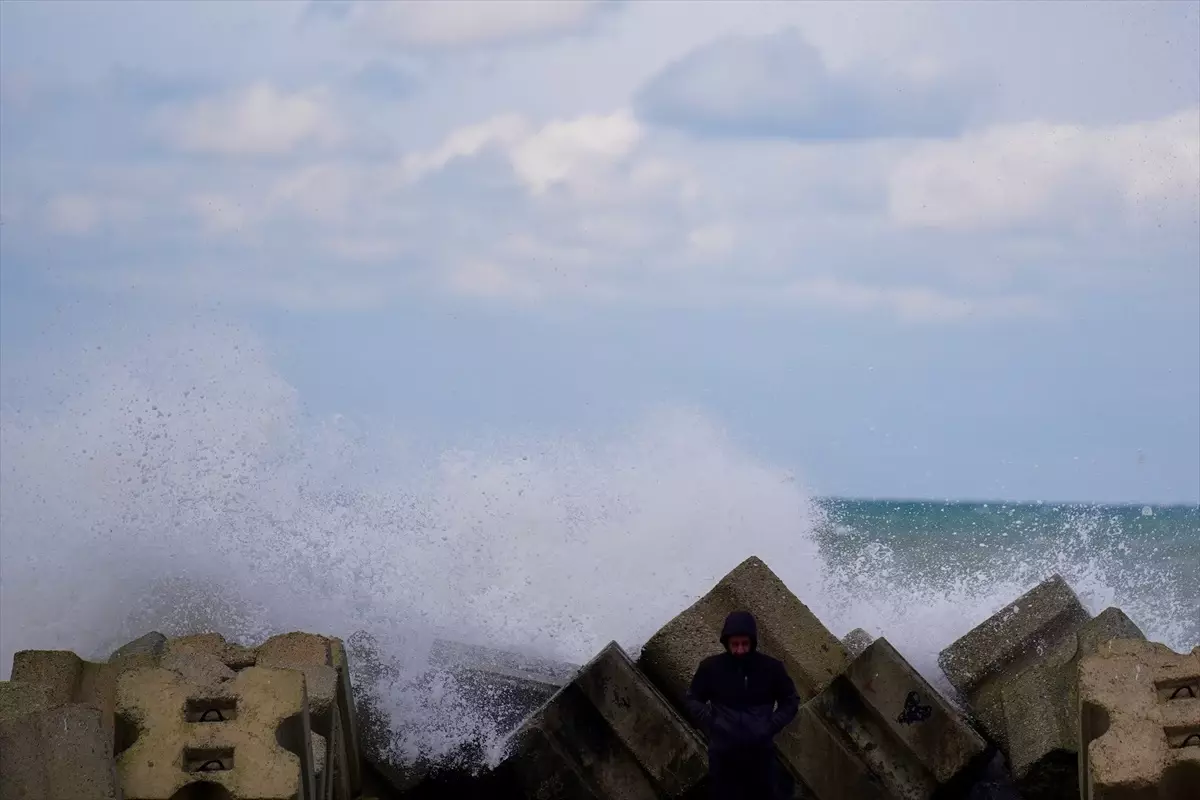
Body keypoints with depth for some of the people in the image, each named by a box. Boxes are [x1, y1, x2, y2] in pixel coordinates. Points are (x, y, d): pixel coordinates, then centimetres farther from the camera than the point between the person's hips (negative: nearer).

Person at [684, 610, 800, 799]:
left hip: (760, 753, 0)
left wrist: (772, 727, -8)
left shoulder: (771, 667, -3)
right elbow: (692, 700, 9)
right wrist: (710, 724, -9)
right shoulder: (711, 667, -3)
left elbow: (791, 701, 8)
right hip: (723, 754, 0)